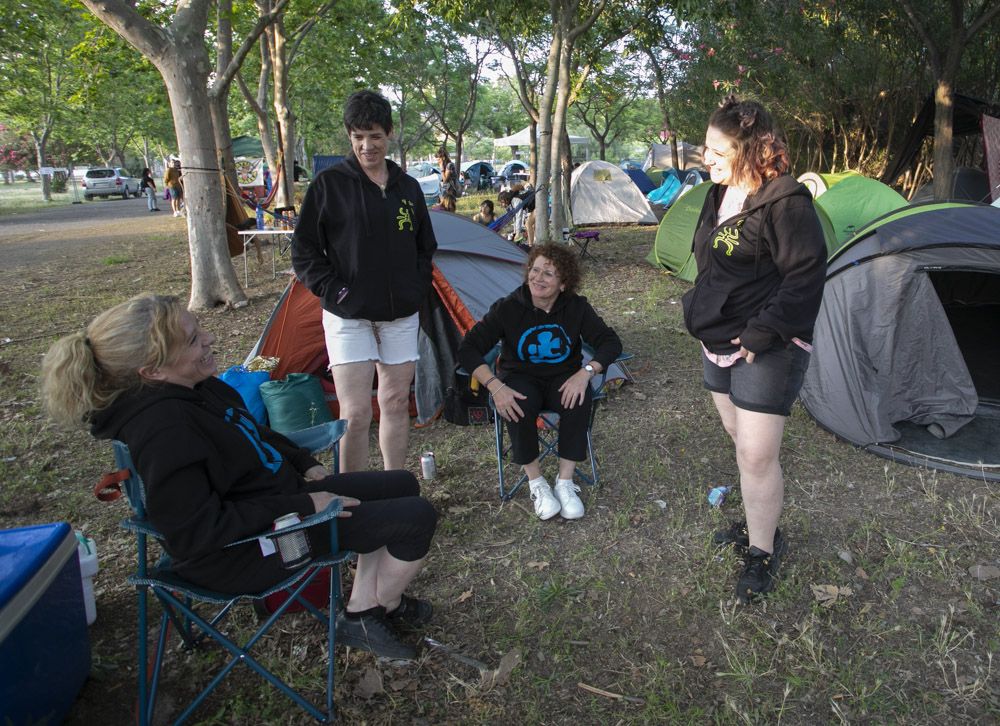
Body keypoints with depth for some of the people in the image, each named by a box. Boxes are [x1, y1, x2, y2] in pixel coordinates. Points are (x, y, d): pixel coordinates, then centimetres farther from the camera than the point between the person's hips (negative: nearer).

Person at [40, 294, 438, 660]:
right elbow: (199, 531, -29)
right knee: (417, 517, -10)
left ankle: (361, 611, 17)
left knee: (401, 485, 15)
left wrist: (306, 465, 6)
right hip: (248, 551, -10)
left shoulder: (194, 388, -2)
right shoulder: (164, 431, -31)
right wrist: (304, 506, -25)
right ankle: (384, 607, 18)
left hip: (278, 492, 10)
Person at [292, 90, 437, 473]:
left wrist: (418, 290, 6)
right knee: (355, 413, -7)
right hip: (349, 317, -4)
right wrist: (332, 291, -10)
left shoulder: (408, 187, 7)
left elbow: (425, 247, 17)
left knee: (396, 404, 12)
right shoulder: (329, 183, -6)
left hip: (402, 315, 4)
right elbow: (304, 251, -4)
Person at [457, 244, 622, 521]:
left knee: (578, 401, -33)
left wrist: (585, 372, -29)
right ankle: (536, 483, -14)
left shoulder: (576, 307, -9)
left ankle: (565, 482, -19)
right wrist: (495, 386, -33)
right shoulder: (507, 308, -15)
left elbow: (610, 342, -9)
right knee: (518, 409, -35)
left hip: (564, 377, 2)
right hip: (521, 378, -1)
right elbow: (468, 349, -18)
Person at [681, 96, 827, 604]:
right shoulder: (719, 195, 9)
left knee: (756, 455, -4)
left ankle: (762, 553, 15)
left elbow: (804, 276, -20)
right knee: (741, 440, 19)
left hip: (766, 351, -9)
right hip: (720, 342, 9)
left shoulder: (785, 201, -18)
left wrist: (763, 334, -21)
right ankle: (758, 526, 38)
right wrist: (701, 313, 14)